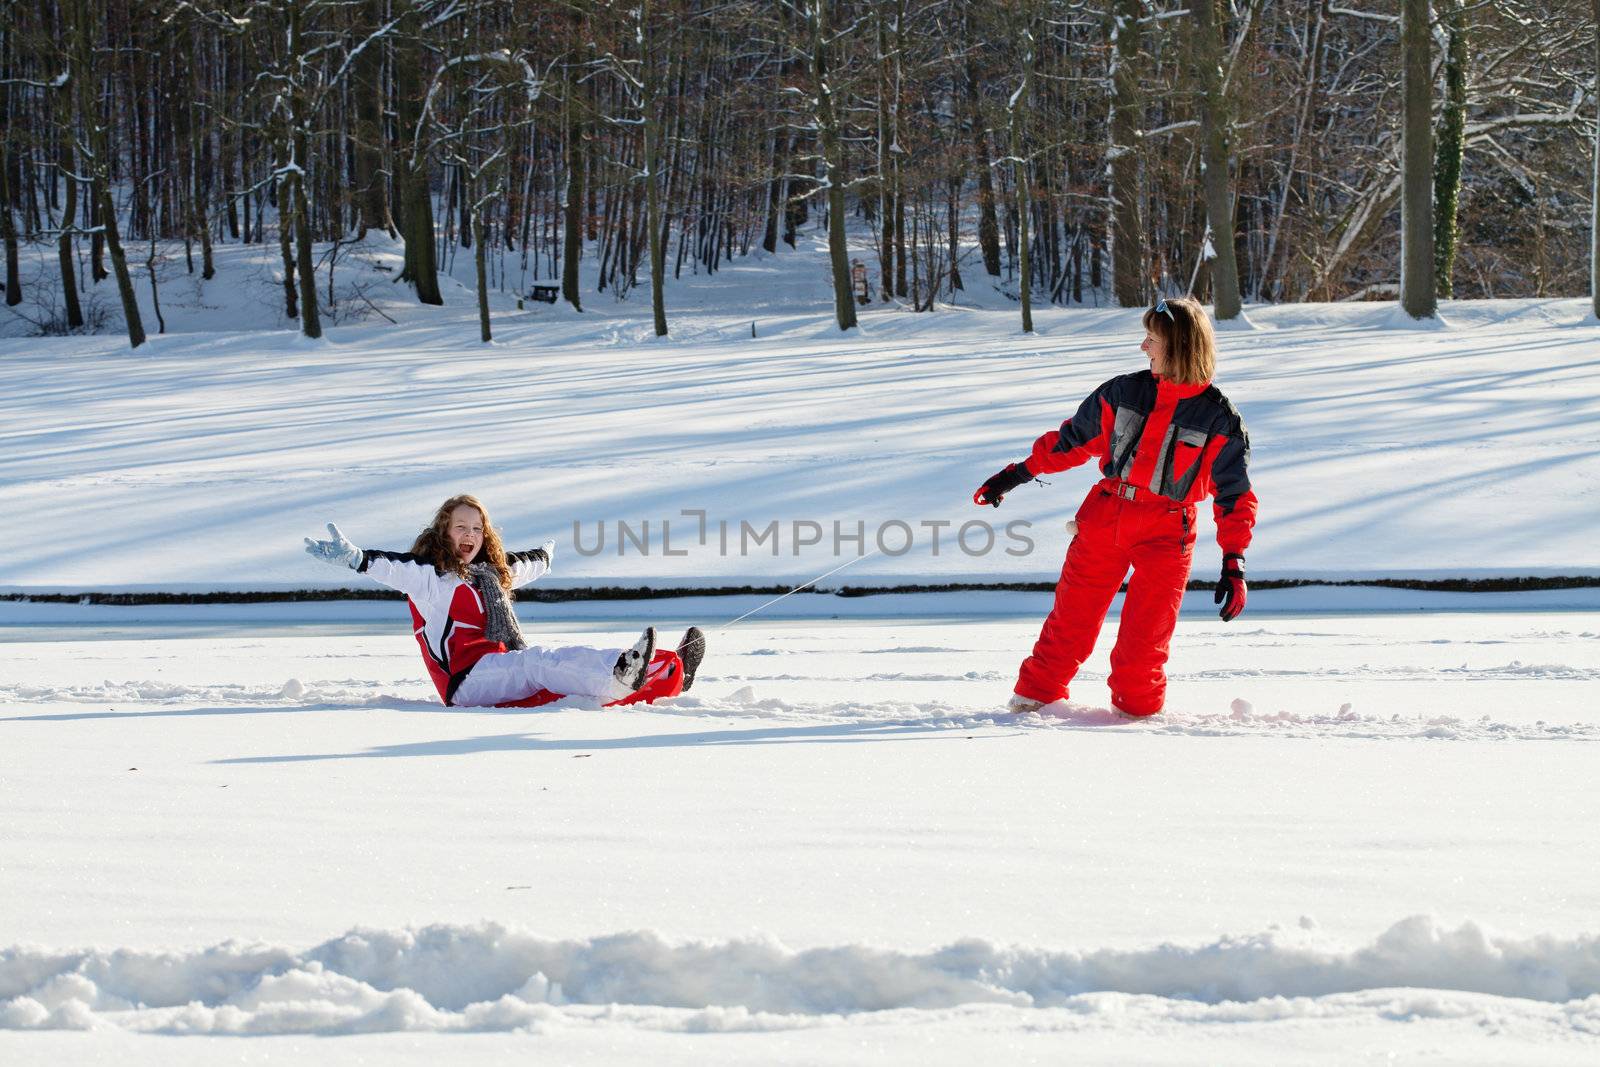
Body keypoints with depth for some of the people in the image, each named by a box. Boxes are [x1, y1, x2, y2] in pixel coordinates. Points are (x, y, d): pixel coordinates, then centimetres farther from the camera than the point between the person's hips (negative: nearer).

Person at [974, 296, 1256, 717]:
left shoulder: (1219, 419, -4)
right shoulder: (1123, 392, 4)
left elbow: (1235, 493, -3)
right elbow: (1074, 438, 15)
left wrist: (1234, 562, -10)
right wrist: (1019, 473, 14)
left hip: (1166, 537, -3)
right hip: (1104, 519, 3)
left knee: (1144, 636, -8)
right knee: (1072, 616, 5)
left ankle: (1136, 706, 15)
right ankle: (1037, 693, 19)